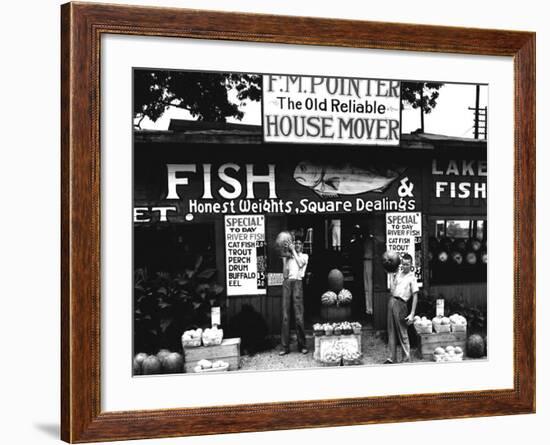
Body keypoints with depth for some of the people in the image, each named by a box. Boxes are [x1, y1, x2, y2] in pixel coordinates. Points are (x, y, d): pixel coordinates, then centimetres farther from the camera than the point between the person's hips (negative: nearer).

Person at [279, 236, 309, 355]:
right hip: (287, 282, 3)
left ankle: (302, 345, -1)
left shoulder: (304, 256, 17)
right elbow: (285, 274, 11)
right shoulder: (288, 257, 22)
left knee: (299, 315, -8)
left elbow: (300, 264, -6)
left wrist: (293, 251, 0)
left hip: (297, 282, -2)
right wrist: (284, 258, 5)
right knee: (285, 315, -3)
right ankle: (285, 346, -3)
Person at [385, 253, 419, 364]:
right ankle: (392, 358, 15)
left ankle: (406, 359, 4)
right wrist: (392, 274, 13)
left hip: (400, 304, -6)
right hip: (391, 301, 6)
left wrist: (412, 314, -12)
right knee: (391, 332, 9)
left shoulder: (412, 278, -2)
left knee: (402, 334, -3)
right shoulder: (398, 273, 15)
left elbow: (415, 296, -6)